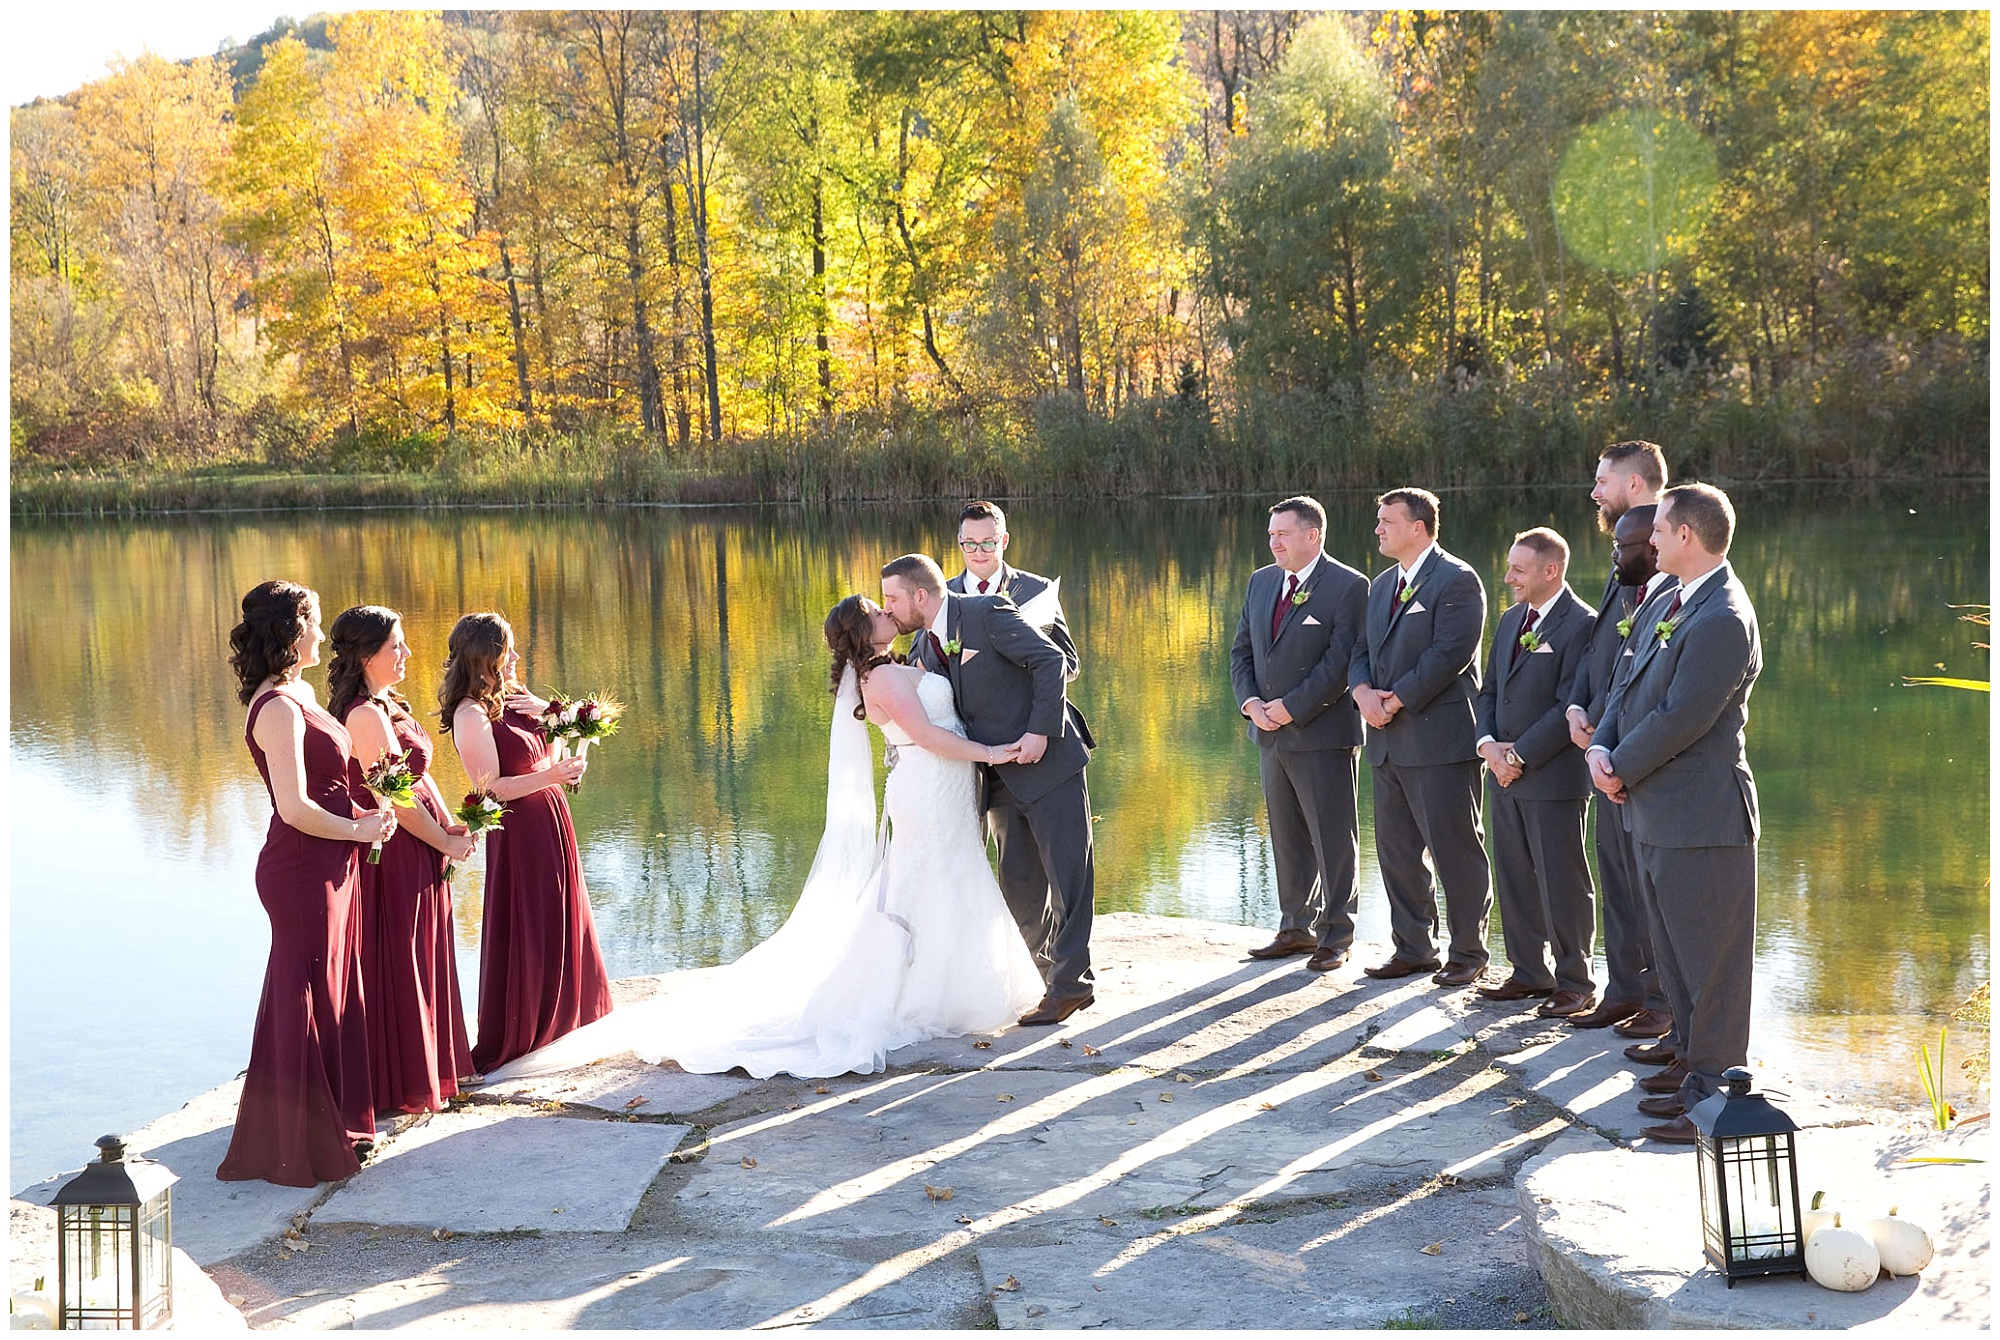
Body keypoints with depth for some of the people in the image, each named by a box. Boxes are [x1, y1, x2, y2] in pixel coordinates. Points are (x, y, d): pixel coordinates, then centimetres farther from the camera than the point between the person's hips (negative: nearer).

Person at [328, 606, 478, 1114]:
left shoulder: (387, 705, 12)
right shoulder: (366, 714, -20)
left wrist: (451, 826, 3)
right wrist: (447, 842, -11)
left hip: (419, 853, 10)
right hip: (398, 857, -10)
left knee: (423, 967, 17)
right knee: (399, 970, 1)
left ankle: (426, 1072, 27)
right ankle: (402, 1086, 11)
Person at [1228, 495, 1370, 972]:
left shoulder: (1348, 586, -10)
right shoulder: (1261, 582, 12)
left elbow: (1341, 661, -17)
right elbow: (1242, 651, 14)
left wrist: (1290, 708, -18)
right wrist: (1250, 702, -3)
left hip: (1323, 734, -7)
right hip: (1271, 735, 7)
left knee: (1333, 838, 1)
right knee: (1287, 837, 14)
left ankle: (1336, 936, 10)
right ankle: (1297, 927, 24)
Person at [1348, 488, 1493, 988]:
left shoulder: (1457, 581, -9)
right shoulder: (1382, 585, 18)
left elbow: (1449, 654, -18)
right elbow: (1363, 649, 16)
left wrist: (1396, 701, -16)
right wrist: (1363, 691, -6)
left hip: (1439, 737, -9)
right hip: (1389, 741, 9)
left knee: (1456, 852, -1)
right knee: (1396, 850, 12)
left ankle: (1468, 954, 8)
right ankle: (1412, 948, 22)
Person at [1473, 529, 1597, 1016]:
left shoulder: (1581, 624, -13)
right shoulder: (1511, 619, 14)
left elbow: (1570, 707, -18)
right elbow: (1489, 690, 16)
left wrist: (1520, 756, -16)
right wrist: (1487, 743, -1)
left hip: (1553, 777, -8)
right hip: (1504, 775, 8)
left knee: (1562, 884, 0)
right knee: (1514, 880, 13)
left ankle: (1574, 984, 9)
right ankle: (1529, 972, 24)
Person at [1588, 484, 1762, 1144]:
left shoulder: (1722, 620, -21)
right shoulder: (1666, 603, 11)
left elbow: (1681, 719, -23)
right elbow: (1628, 683, 14)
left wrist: (1622, 768, -11)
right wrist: (1602, 747, -3)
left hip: (1702, 817, -10)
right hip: (1656, 815, 10)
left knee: (1710, 959, -2)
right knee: (1673, 948, 21)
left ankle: (1714, 1095, 5)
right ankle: (1693, 1059, 35)